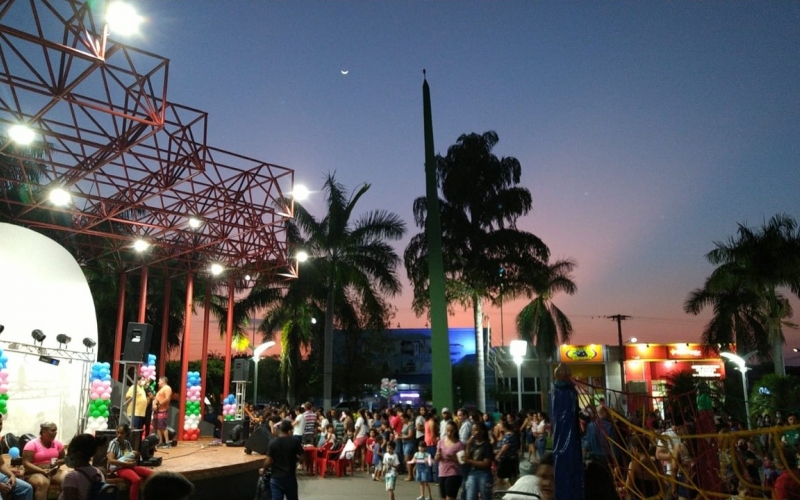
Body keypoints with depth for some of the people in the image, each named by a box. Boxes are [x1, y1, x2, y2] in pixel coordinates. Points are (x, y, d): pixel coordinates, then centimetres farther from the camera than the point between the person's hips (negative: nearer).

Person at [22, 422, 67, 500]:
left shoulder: (57, 443, 6)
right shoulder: (32, 444, -9)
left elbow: (63, 459, 13)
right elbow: (26, 463, -13)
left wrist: (57, 462, -11)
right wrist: (42, 471, -24)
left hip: (54, 472, 5)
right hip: (35, 473, -5)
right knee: (43, 483, -38)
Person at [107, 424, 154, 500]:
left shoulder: (127, 443, 12)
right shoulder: (113, 443, -6)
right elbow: (111, 460, -19)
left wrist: (136, 455, -8)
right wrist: (127, 463, -21)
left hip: (130, 466, 7)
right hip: (118, 468, -7)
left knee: (151, 474, -11)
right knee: (136, 479, -35)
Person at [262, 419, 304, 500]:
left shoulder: (273, 443, -5)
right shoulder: (295, 441, -8)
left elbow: (268, 461, -7)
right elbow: (302, 457, -7)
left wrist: (263, 469, 12)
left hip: (276, 477, 0)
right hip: (290, 477, 0)